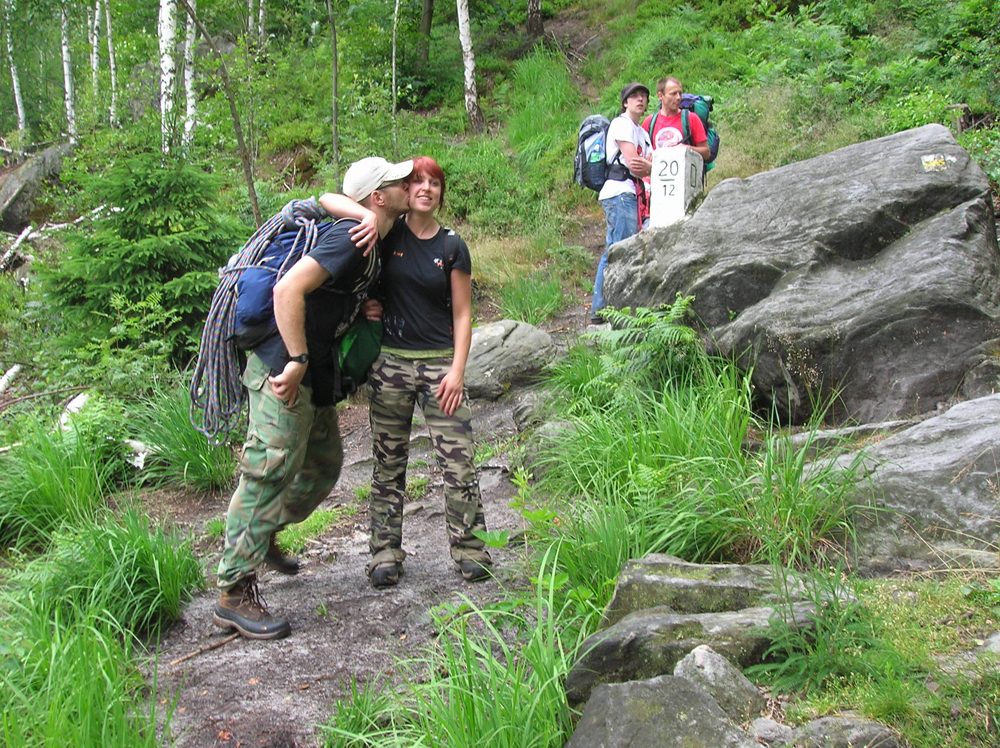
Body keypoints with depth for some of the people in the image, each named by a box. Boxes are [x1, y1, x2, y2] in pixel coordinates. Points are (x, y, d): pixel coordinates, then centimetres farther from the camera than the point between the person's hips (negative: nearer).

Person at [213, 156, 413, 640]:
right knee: (270, 474, -8)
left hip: (312, 375, 10)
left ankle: (260, 538, 38)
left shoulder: (372, 246, 14)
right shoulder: (350, 239, -18)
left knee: (324, 466, 20)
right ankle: (234, 595, -1)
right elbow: (288, 290, -27)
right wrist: (298, 360, -26)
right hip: (282, 371, -10)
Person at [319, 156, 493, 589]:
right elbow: (327, 200, -5)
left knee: (458, 460, -4)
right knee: (388, 464, 7)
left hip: (440, 363, 0)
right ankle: (386, 553, 16)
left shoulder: (452, 246, 2)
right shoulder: (387, 234, 2)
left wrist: (457, 370, -7)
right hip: (391, 362, 0)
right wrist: (368, 216, -23)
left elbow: (462, 315, 2)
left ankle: (468, 549, 8)